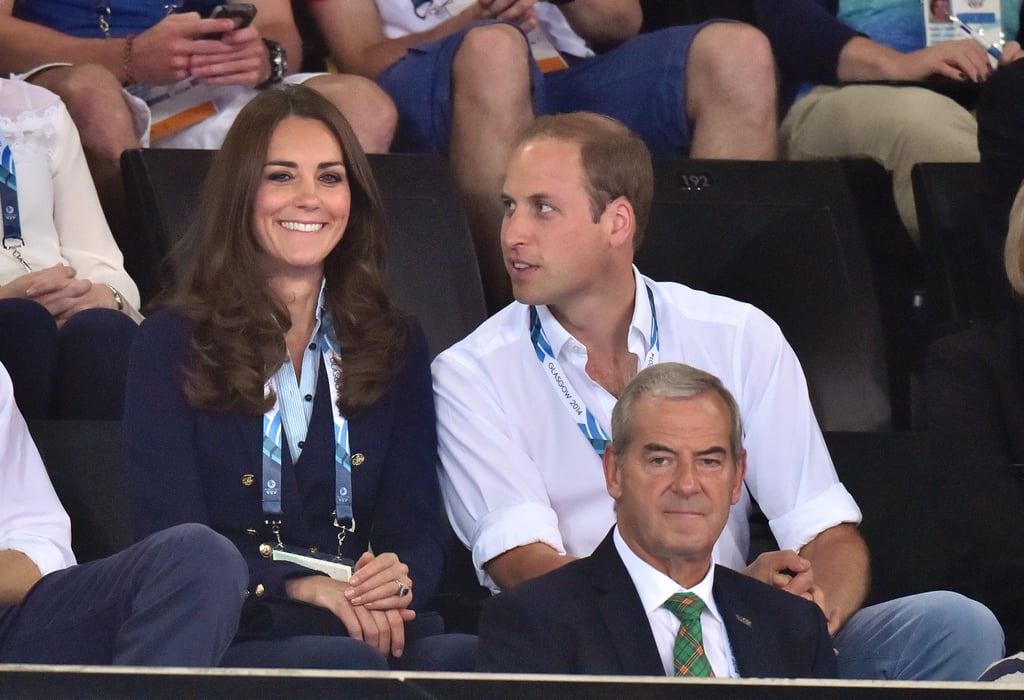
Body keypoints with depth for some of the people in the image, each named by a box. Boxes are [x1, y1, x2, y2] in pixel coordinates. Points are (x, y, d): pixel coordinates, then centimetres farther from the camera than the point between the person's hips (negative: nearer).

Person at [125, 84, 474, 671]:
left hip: (382, 628, 3)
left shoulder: (396, 345, 21)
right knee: (350, 663, -39)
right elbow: (171, 534, -1)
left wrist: (398, 578, -14)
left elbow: (417, 527, 13)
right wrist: (300, 587, -19)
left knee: (465, 660, -35)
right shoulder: (172, 346, 9)